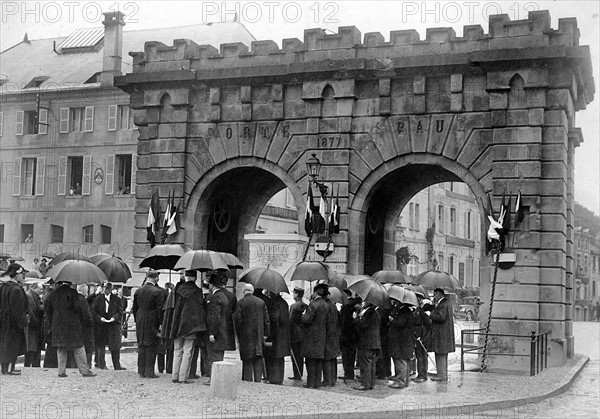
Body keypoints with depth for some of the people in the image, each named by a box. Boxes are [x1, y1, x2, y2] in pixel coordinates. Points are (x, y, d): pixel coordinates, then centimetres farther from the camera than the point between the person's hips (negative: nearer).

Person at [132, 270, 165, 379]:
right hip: (152, 323, -5)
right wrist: (161, 324, -7)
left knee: (141, 346, 11)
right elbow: (160, 309, -12)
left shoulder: (138, 291, 5)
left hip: (140, 323, 5)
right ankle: (149, 372, 1)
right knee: (151, 347, 1)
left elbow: (134, 308, 11)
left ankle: (141, 371, 15)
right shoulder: (157, 292, -12)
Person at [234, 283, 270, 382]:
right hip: (259, 334, 3)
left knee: (247, 360, 2)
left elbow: (237, 319, -10)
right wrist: (265, 333, 10)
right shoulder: (261, 302, 4)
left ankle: (248, 380, 4)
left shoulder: (241, 303, -7)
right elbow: (266, 319, 5)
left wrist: (237, 332, 2)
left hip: (245, 335, -3)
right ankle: (257, 380, 6)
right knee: (258, 359, 7)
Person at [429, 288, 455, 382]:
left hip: (441, 334, -10)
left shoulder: (443, 305, -15)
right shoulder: (447, 303, 17)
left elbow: (441, 317, -25)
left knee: (440, 355, -6)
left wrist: (430, 315, -14)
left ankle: (441, 376, -5)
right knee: (443, 356, 16)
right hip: (446, 334, 10)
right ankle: (444, 375, 21)